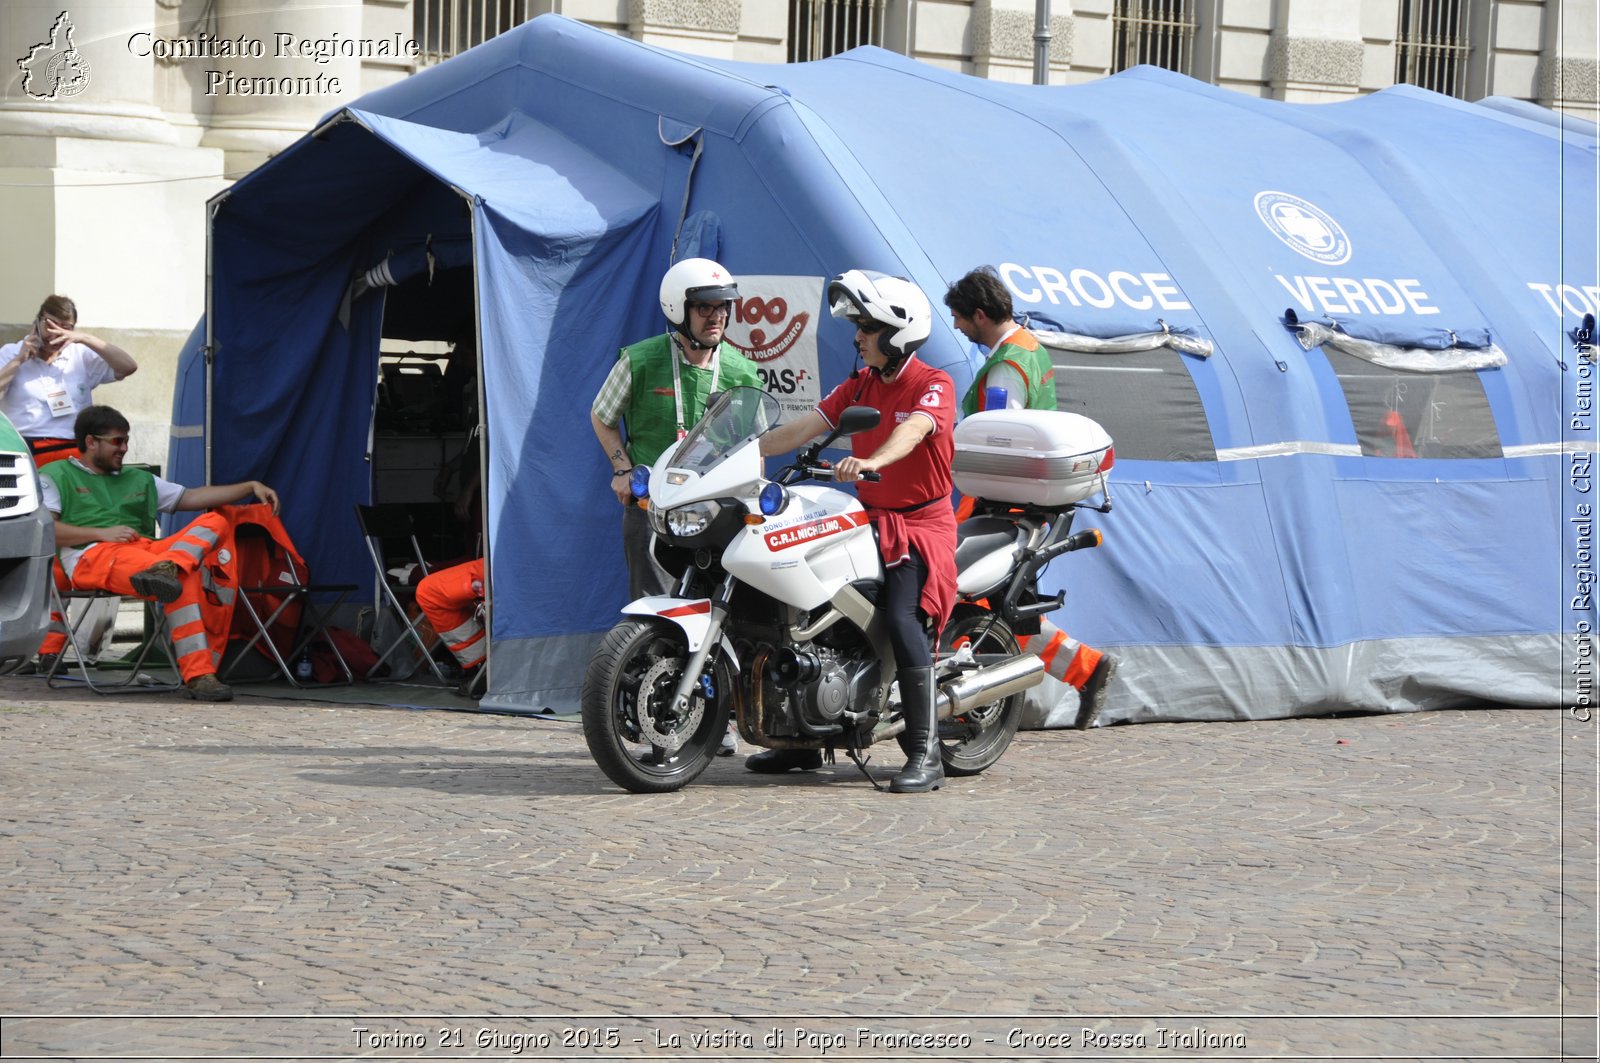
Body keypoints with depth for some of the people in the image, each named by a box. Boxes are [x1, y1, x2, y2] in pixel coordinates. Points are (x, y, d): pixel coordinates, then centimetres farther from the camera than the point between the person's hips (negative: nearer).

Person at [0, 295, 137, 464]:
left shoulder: (82, 357, 18)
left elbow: (128, 367, 5)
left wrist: (85, 339, 0)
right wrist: (18, 361, -2)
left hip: (73, 450, 2)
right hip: (24, 449, -2)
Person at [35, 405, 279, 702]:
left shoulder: (137, 480, 35)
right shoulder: (56, 476, 17)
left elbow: (192, 497, 28)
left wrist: (251, 486, 16)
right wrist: (102, 533, -9)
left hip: (147, 549, 7)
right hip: (93, 555, -7)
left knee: (214, 521, -16)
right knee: (183, 580, -33)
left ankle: (166, 568, -45)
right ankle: (197, 675, -42)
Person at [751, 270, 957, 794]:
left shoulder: (934, 384, -11)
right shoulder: (859, 385, 11)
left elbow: (913, 430, -32)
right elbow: (805, 426, 4)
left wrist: (871, 461, -51)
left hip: (923, 524, -8)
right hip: (871, 520, 8)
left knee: (902, 617, -28)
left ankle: (926, 755, -27)